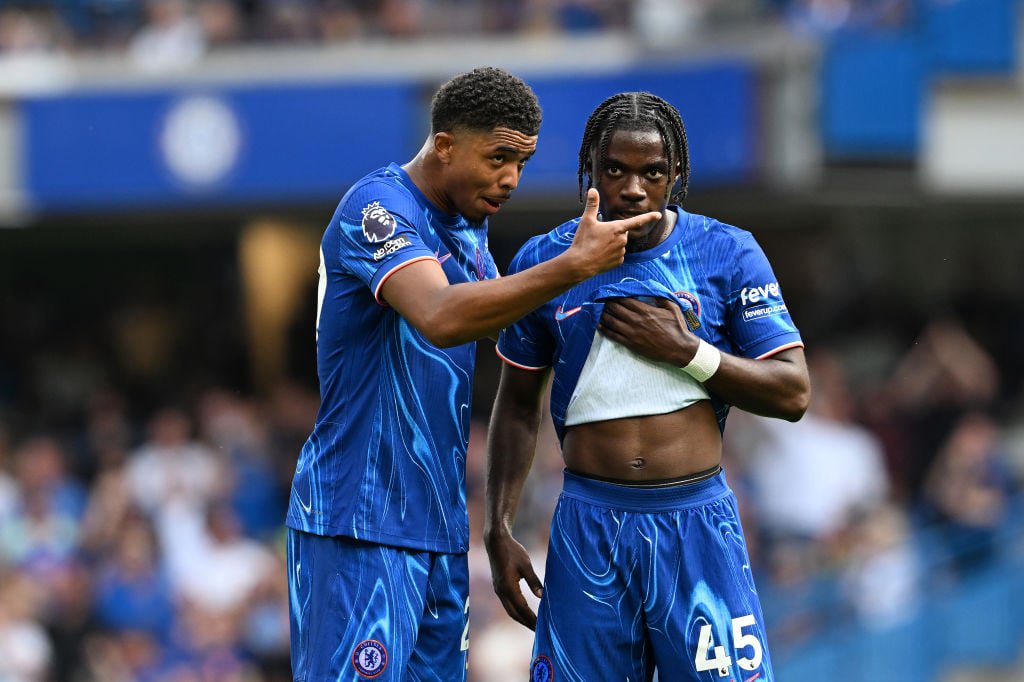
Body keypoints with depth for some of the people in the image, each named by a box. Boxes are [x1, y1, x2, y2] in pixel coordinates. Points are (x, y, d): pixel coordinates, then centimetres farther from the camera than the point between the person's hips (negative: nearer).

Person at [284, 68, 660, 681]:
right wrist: (574, 267, -33)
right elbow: (441, 318, -31)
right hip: (363, 520, -9)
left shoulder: (469, 226, 15)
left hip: (440, 521, 9)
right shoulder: (378, 209, -14)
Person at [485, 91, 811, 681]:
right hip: (590, 521, 1)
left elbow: (793, 394, -1)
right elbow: (518, 405, 15)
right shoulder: (545, 261, 6)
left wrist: (686, 351, -11)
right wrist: (499, 529, 8)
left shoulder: (728, 254, 1)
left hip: (697, 521, -1)